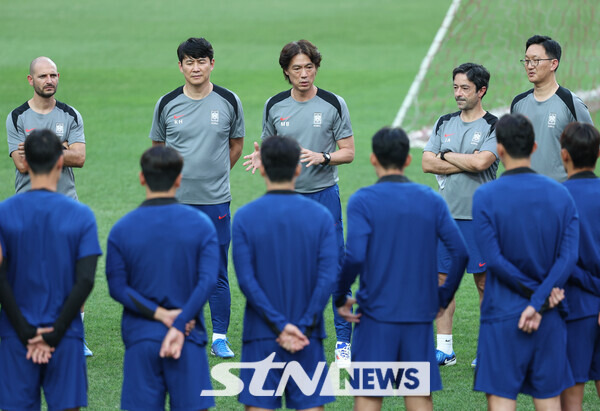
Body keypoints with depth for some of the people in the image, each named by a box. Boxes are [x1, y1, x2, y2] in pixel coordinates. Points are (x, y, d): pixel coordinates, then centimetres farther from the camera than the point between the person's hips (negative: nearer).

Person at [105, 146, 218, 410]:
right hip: (188, 340, 0)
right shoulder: (201, 224, -1)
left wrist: (160, 314, -10)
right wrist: (179, 325, -15)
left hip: (140, 339, 0)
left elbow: (117, 287, -6)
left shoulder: (121, 230, 0)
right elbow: (208, 281, -11)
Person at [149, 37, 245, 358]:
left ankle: (220, 337, 9)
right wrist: (176, 176, 11)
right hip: (175, 200, 1)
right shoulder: (167, 104, 1)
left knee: (217, 273, 2)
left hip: (216, 201, -1)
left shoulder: (229, 102, 1)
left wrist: (215, 174, 10)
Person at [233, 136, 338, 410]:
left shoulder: (244, 217, -3)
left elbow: (246, 279, -11)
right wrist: (303, 328, -10)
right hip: (308, 340, 1)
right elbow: (328, 277, -9)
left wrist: (280, 325, -12)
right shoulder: (320, 216, 0)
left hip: (261, 338, -1)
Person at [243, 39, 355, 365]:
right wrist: (261, 157, -9)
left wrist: (322, 157, -19)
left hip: (323, 194, -2)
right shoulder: (274, 106, 5)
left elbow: (349, 152, 0)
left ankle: (343, 340, 3)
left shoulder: (334, 104, -3)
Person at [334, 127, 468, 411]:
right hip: (420, 314, 3)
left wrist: (340, 297, -5)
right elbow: (459, 252, 0)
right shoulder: (431, 200, 5)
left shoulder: (362, 201, -6)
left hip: (376, 314, -3)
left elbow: (354, 256, -18)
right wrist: (443, 297, 10)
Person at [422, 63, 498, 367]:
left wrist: (446, 156, -4)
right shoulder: (444, 123, 12)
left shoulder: (493, 127, -3)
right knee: (443, 278, 3)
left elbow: (481, 162, -18)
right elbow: (427, 163, 3)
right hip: (446, 213, 4)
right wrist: (466, 162, -7)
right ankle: (444, 348, 8)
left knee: (484, 281, 1)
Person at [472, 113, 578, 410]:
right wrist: (539, 302, -12)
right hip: (549, 319, 4)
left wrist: (534, 292, -6)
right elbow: (569, 256, -7)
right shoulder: (560, 194, 3)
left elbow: (494, 259, -13)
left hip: (503, 316, -3)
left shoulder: (486, 196, -8)